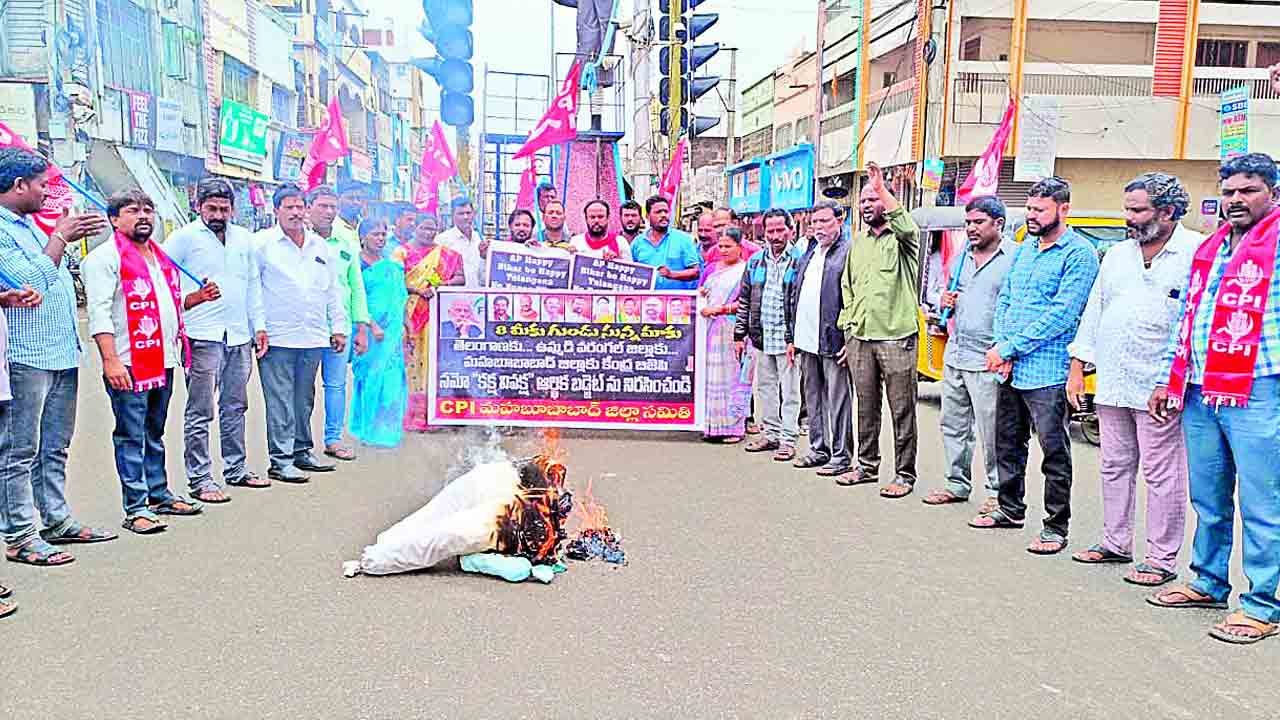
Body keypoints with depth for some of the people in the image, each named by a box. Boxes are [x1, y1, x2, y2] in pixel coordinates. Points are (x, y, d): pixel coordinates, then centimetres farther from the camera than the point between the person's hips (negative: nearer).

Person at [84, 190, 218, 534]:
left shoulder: (162, 257, 19)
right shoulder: (105, 257, -7)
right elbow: (99, 312, -15)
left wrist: (198, 297, 11)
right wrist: (110, 360, -23)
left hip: (163, 360, 8)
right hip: (129, 363, -8)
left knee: (155, 433, 17)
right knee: (131, 436, -3)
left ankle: (160, 495, 26)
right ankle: (136, 508, 1)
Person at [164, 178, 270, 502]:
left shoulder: (244, 238, 15)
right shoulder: (185, 236, -2)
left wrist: (259, 325, 15)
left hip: (239, 336, 6)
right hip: (203, 337, -6)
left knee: (235, 407, 14)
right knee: (200, 412, -3)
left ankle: (236, 469, 24)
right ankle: (200, 479, 3)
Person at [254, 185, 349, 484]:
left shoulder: (320, 246, 16)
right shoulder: (262, 243, 0)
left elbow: (333, 290, 20)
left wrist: (338, 327, 16)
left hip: (313, 337, 5)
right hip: (278, 337, -5)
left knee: (304, 399, 13)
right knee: (280, 402, -5)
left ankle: (302, 452, 24)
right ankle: (281, 460, 0)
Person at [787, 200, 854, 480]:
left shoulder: (849, 252, -7)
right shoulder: (807, 255, 18)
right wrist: (791, 338, 17)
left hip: (833, 341, -8)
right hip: (806, 341, 8)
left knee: (837, 400, 0)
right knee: (813, 398, 15)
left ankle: (841, 456, 8)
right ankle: (819, 449, 26)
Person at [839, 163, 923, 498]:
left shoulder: (901, 238, -1)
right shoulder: (857, 242, 18)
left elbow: (907, 226, -27)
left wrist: (881, 188, -27)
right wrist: (848, 327, 15)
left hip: (896, 337, -6)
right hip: (860, 338, 6)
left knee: (902, 410, -1)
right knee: (866, 407, 14)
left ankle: (904, 474, 7)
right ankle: (867, 466, 26)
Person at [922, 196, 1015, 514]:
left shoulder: (1014, 257, -9)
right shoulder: (961, 257, 15)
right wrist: (945, 302, 5)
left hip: (987, 361, -8)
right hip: (955, 355, 8)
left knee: (992, 433, 0)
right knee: (952, 425, 14)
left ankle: (997, 492, 12)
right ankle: (957, 484, 27)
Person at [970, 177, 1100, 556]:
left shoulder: (1079, 253, -10)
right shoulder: (1025, 247, 14)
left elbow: (1061, 315, -18)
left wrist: (1010, 349, -17)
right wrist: (1000, 345, -2)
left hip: (1047, 372, -8)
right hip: (1010, 369, 8)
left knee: (1055, 452, 0)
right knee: (1007, 443, 18)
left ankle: (1056, 527, 11)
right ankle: (1011, 509, 33)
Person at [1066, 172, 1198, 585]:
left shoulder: (1196, 253, -6)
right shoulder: (1117, 255, 14)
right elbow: (1094, 311, 17)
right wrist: (1078, 367, 11)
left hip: (1158, 388, -6)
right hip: (1112, 384, 7)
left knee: (1162, 473, 0)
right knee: (1115, 466, 15)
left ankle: (1162, 559, 9)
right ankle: (1116, 543, 27)